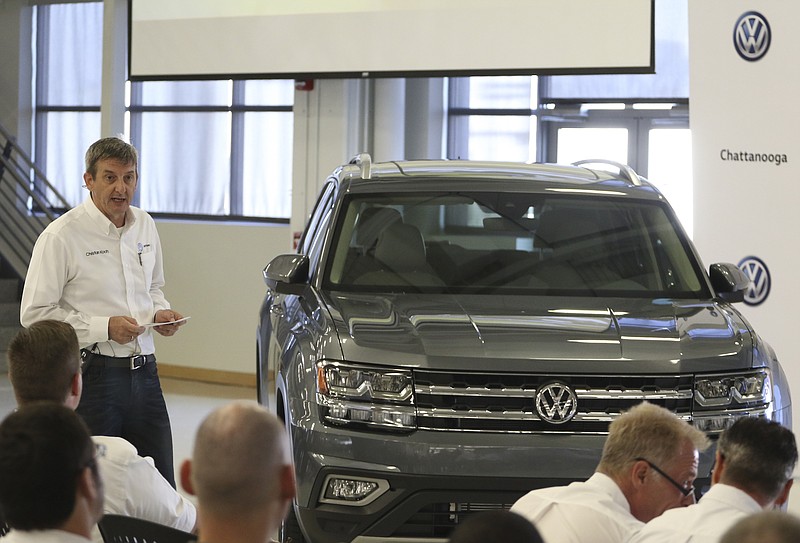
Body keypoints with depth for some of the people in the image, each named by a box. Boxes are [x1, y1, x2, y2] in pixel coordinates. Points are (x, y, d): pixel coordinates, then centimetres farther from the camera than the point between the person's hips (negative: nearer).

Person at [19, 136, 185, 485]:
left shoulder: (144, 226, 11)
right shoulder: (61, 236, -10)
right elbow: (35, 314, -11)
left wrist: (160, 313, 4)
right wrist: (104, 327, -17)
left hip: (143, 373, 6)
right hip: (92, 375, -6)